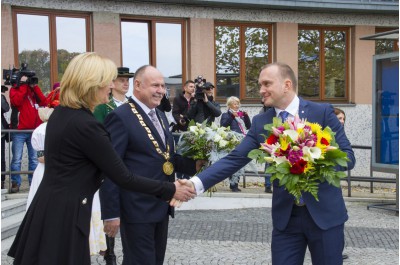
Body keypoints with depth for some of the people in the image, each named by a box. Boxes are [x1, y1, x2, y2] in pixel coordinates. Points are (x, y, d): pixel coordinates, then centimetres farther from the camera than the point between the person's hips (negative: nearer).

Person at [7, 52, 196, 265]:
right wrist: (170, 190, -10)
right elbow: (122, 176, -18)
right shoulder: (85, 124, -22)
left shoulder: (60, 113, 6)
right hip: (64, 214, -9)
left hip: (51, 207, 9)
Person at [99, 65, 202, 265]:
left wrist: (193, 164, 1)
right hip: (137, 209, -9)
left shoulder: (160, 115, 13)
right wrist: (111, 213, -19)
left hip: (161, 207, 9)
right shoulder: (120, 117, -14)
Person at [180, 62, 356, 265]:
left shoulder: (323, 112, -5)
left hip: (325, 213, -2)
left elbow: (348, 156, -7)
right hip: (285, 216, 2)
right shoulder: (260, 122, 2)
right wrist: (196, 183, -17)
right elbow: (234, 160, -4)